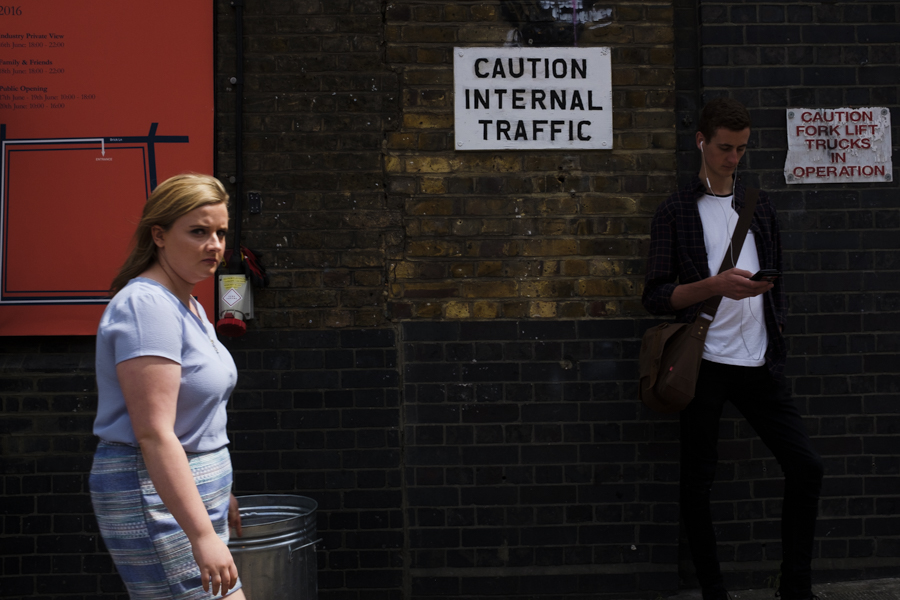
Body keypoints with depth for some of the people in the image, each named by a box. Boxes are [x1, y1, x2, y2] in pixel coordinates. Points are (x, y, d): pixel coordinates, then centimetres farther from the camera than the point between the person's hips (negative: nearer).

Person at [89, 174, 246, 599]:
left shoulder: (188, 306, 14)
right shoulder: (147, 305, -18)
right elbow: (153, 434, -25)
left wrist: (221, 495, 27)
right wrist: (203, 534, -27)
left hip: (190, 488, 10)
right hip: (157, 497, -10)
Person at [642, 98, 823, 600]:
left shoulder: (760, 206, 16)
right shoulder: (677, 212, 2)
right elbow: (656, 296, -4)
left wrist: (778, 326, 9)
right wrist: (715, 285, -17)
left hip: (760, 363, 4)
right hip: (705, 365, -4)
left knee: (807, 466, -1)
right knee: (698, 485, 2)